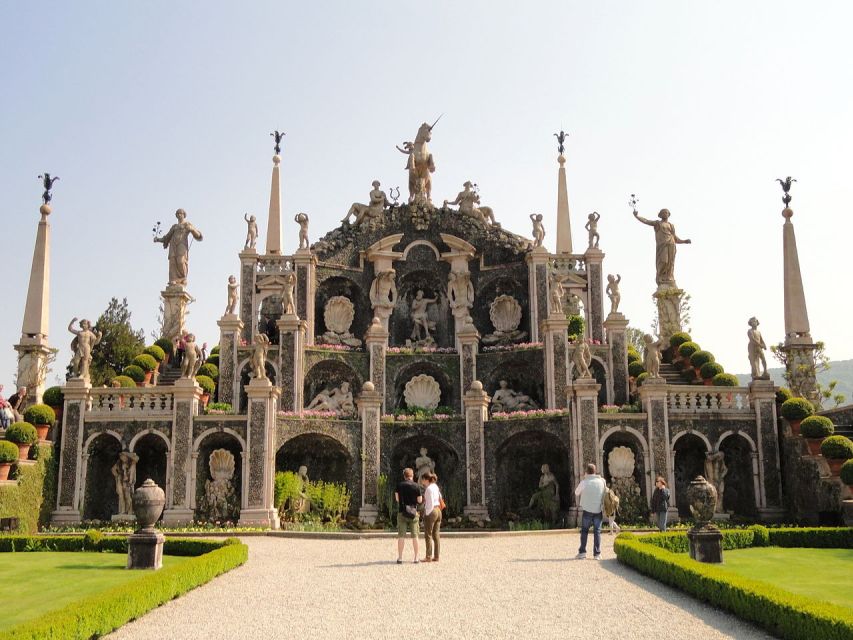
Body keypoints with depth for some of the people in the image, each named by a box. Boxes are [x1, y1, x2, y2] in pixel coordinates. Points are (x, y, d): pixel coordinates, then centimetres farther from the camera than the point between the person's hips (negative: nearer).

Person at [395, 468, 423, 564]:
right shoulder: (416, 486, -4)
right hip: (413, 512, -1)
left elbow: (397, 498, 3)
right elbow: (420, 500, -1)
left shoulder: (399, 486, -1)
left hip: (402, 512, 1)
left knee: (401, 536, 3)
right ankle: (416, 558, 8)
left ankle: (400, 558, 3)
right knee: (415, 536, 6)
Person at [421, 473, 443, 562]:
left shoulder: (428, 489, -14)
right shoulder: (435, 486, 12)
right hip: (438, 511, 8)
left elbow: (430, 504, -17)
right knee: (436, 535, 8)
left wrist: (426, 514, -11)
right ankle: (436, 556, 9)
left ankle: (428, 557, -4)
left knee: (428, 535, -3)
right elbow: (440, 497, 24)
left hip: (431, 512, -8)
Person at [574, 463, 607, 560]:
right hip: (598, 510, 2)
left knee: (584, 531, 9)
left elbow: (576, 493, 5)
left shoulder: (584, 482, -9)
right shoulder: (601, 481, -3)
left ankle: (582, 552, 5)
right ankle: (597, 553, 5)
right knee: (597, 531, 8)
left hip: (587, 510, -1)